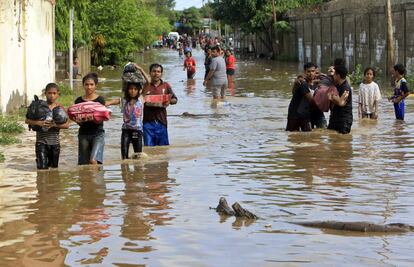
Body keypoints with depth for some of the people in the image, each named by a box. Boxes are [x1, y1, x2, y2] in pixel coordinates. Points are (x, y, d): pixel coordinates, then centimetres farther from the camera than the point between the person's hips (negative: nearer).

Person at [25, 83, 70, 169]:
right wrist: (38, 123, -24)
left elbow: (66, 125, -7)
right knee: (42, 168, -13)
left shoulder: (60, 108, 0)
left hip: (54, 142, 2)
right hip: (41, 142, -2)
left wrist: (54, 124, -23)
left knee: (54, 168, 13)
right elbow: (27, 120, -6)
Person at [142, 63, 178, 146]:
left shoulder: (166, 86, 7)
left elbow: (175, 100, 12)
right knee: (149, 146, 0)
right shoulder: (145, 86, 4)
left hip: (161, 121, 1)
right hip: (148, 121, -1)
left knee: (163, 145, 5)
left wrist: (169, 101, -10)